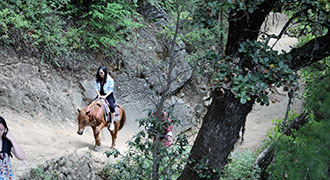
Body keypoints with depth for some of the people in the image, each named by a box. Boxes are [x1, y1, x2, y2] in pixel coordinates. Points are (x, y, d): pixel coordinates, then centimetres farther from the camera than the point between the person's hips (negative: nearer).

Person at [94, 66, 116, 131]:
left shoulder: (110, 80, -11)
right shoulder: (97, 79, 2)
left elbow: (111, 90, -11)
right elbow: (96, 88, 3)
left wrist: (105, 96, -21)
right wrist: (99, 95, -13)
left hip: (108, 96, -5)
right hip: (100, 95, 5)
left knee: (112, 107, -28)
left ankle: (112, 123, -17)